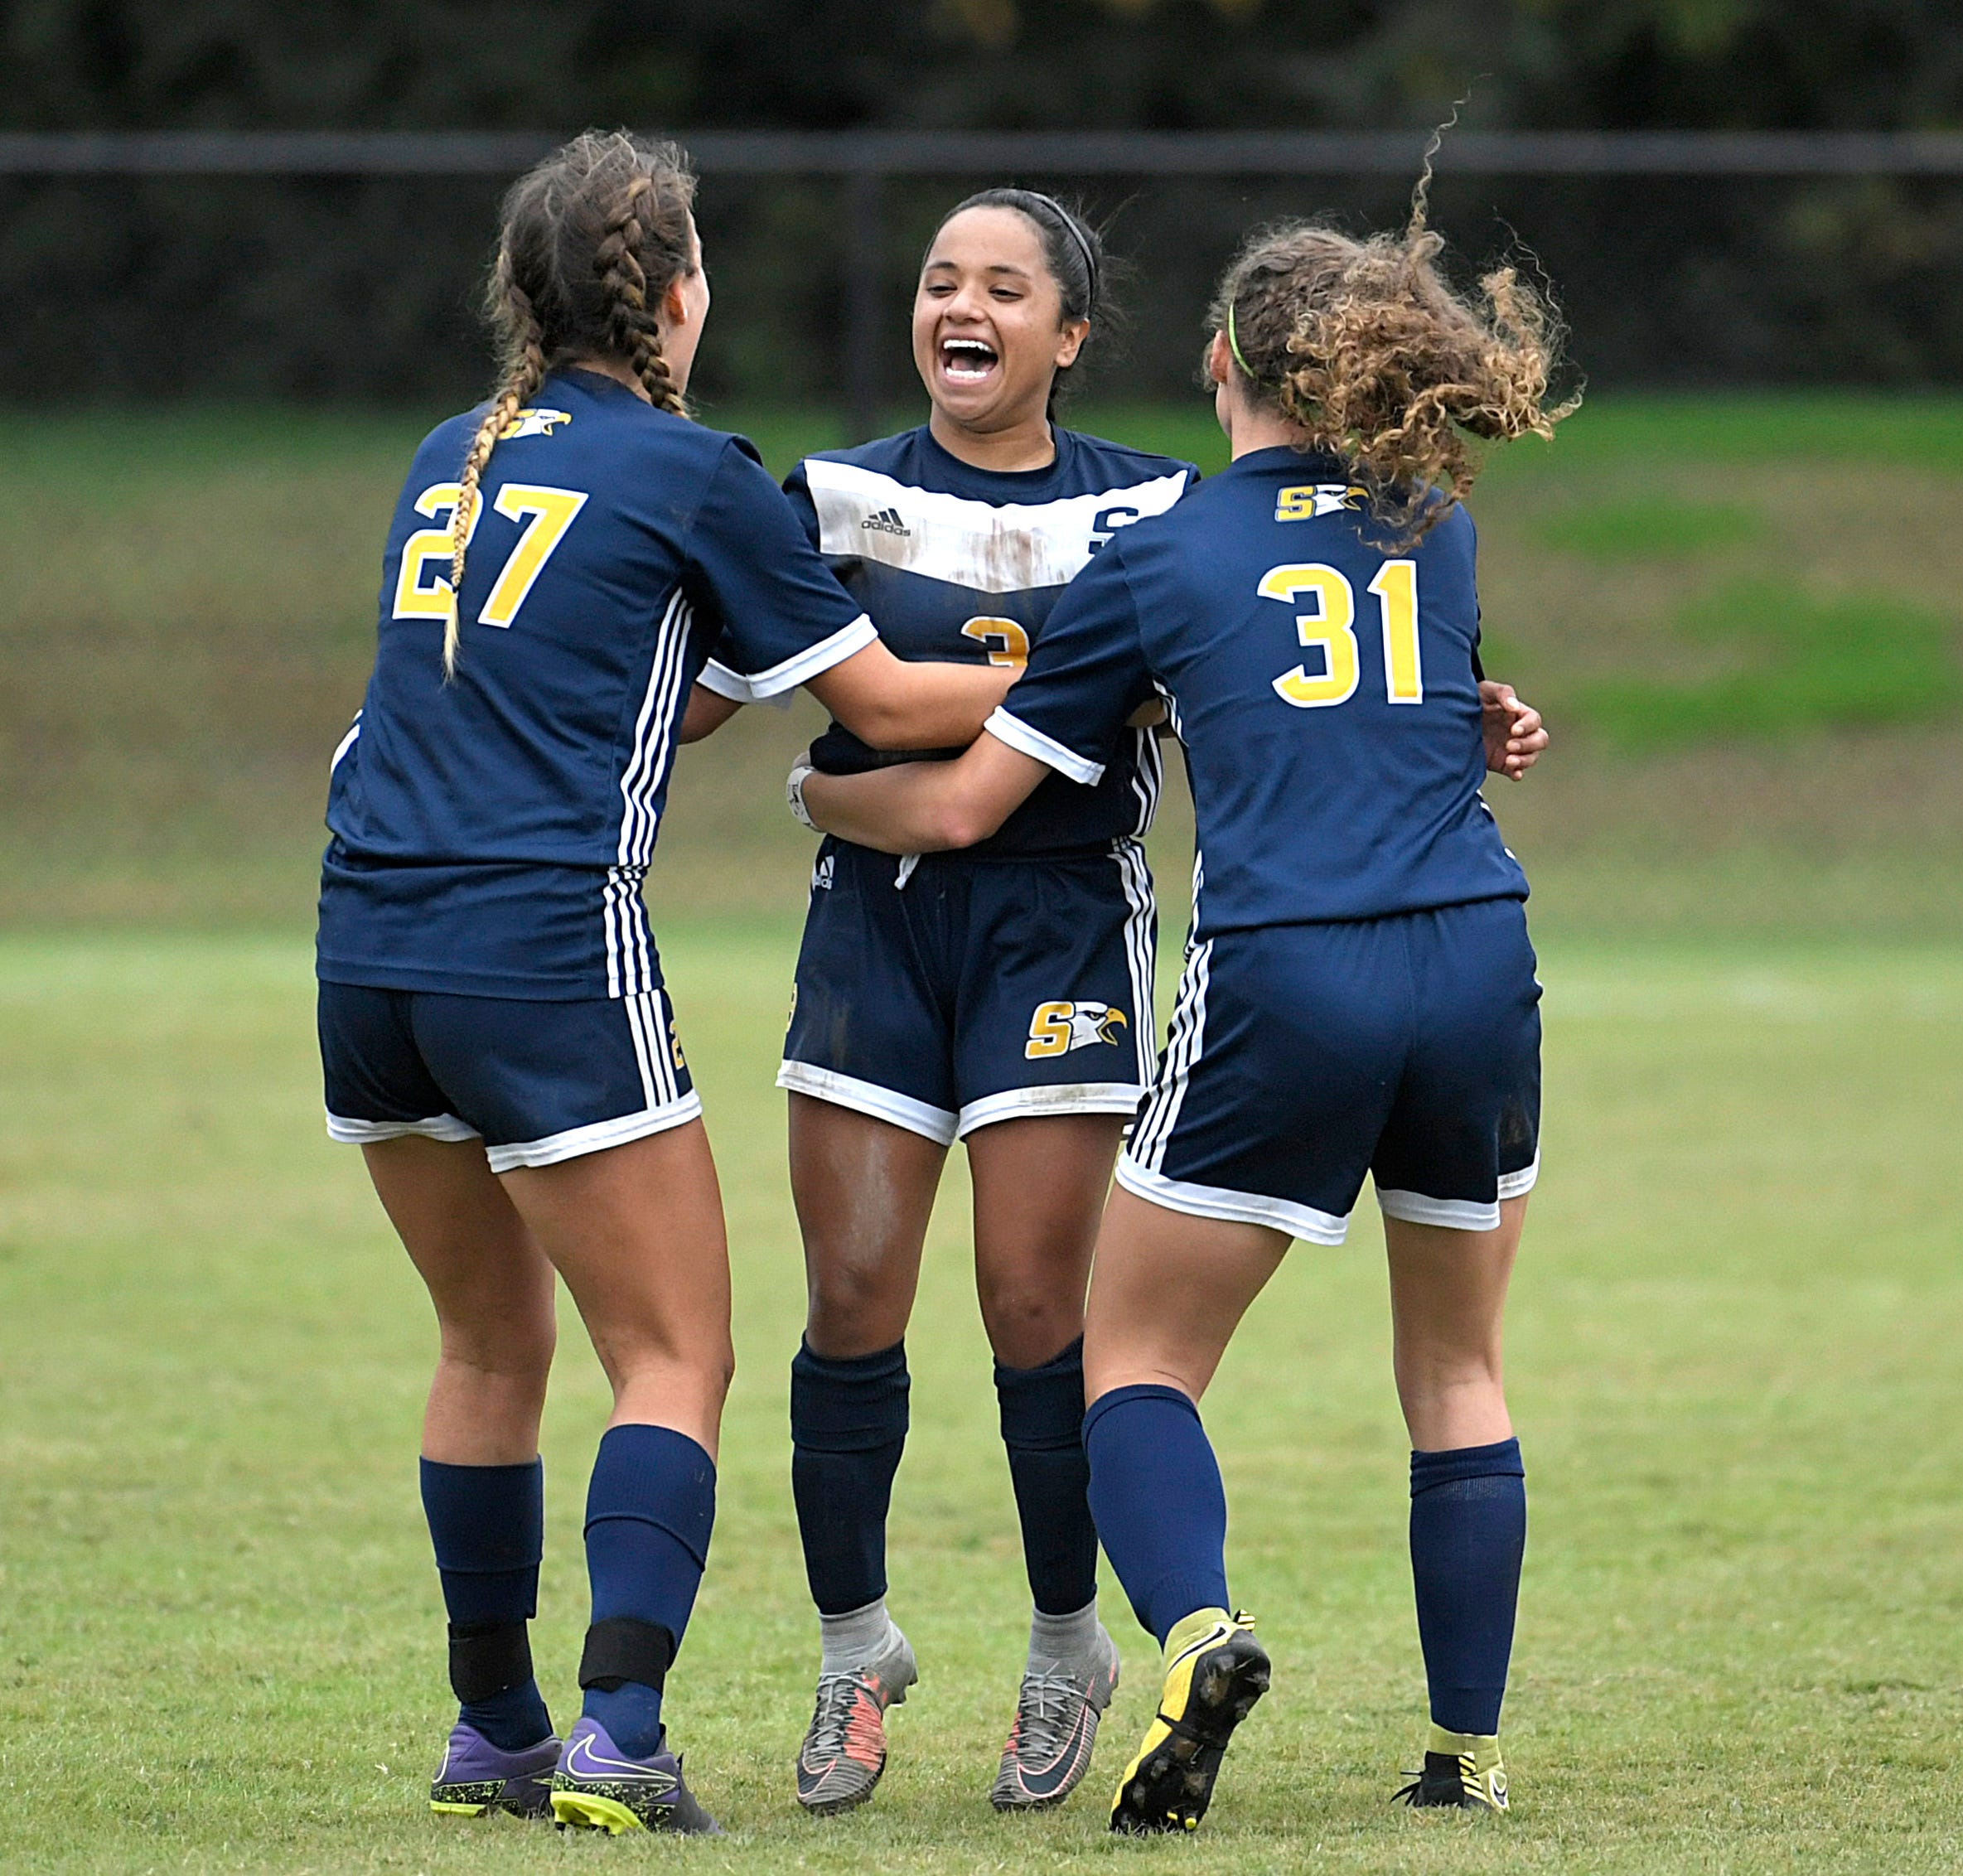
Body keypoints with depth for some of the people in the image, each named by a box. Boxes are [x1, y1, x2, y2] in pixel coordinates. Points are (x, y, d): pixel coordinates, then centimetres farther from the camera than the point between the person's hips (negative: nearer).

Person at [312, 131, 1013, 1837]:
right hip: (548, 954, -6)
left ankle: (492, 1728, 23)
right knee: (674, 1359, -1)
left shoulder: (449, 464, 16)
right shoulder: (687, 471, -2)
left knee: (492, 1342, 20)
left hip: (371, 946, 6)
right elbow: (879, 701, 4)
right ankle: (619, 1732, -16)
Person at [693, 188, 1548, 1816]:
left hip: (1064, 920, -1)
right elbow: (702, 688, 7)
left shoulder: (1151, 509, 3)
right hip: (878, 909, 1)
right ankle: (855, 1648, 16)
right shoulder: (841, 498, 4)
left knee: (1034, 1305, -5)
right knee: (853, 1303, -2)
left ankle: (1068, 1651, 14)